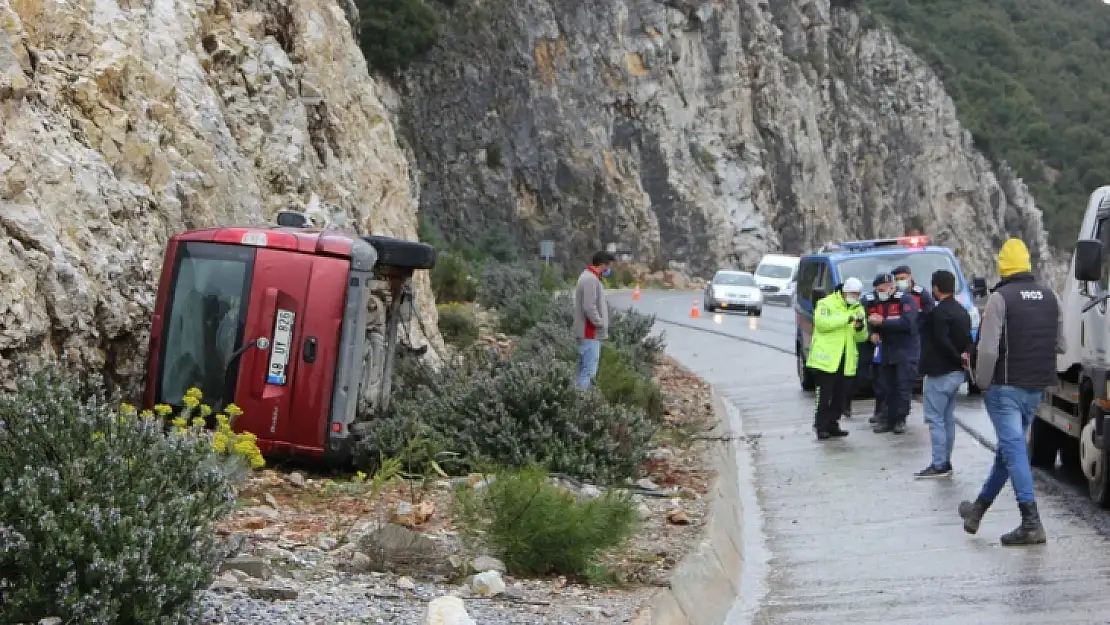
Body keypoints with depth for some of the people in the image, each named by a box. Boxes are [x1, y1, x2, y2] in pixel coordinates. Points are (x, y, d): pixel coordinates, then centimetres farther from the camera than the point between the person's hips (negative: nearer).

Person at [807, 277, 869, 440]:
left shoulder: (858, 309, 16)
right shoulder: (826, 303, -1)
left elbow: (861, 337, 13)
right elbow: (821, 323, -19)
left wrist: (860, 328, -11)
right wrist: (847, 319, -23)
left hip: (846, 360, 6)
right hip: (827, 358, -6)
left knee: (839, 396, 8)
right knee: (825, 394, -5)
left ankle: (832, 425, 16)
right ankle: (821, 427, -1)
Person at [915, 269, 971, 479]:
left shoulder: (939, 312, -18)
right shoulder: (961, 311, 14)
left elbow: (942, 342, -25)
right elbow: (967, 338, 14)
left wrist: (958, 359, -14)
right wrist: (964, 355, -3)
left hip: (939, 374, -10)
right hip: (956, 373, 10)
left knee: (935, 418, -5)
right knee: (948, 418, 14)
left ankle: (939, 465, -7)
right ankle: (946, 462, 18)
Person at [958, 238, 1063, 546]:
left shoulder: (1000, 298, -13)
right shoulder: (1049, 296, 7)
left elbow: (988, 348, -18)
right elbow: (1060, 344, 11)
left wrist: (982, 382, -5)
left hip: (1005, 386, -7)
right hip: (1036, 386, 7)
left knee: (1013, 449, -8)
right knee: (1009, 446, 16)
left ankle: (1031, 523, -15)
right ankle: (978, 509, 29)